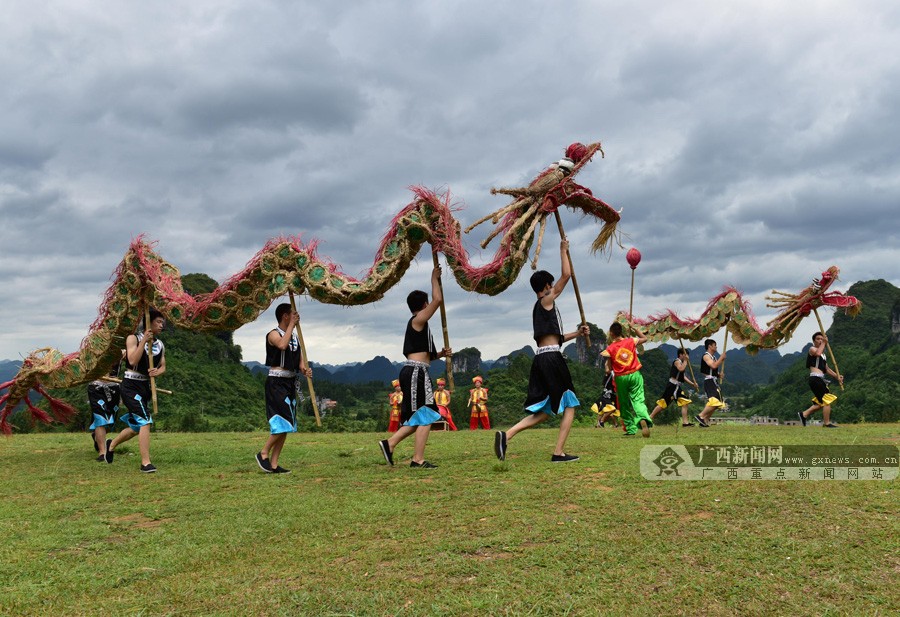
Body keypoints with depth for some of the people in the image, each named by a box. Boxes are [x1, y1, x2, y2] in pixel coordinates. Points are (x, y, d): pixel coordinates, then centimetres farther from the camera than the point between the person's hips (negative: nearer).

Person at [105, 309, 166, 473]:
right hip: (130, 386, -8)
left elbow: (163, 366, 11)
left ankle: (111, 445, 45)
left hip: (145, 387, 8)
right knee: (145, 421, -19)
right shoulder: (133, 338, -7)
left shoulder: (160, 345, 11)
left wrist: (157, 372, -12)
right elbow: (132, 361, -19)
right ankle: (145, 463, -17)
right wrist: (144, 341, -22)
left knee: (136, 427, 18)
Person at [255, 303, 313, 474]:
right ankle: (263, 453, 2)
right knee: (283, 421, -16)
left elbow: (300, 360, 17)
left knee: (285, 425, 6)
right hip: (276, 383, -8)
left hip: (291, 382, 8)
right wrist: (292, 324, -22)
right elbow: (282, 345, -31)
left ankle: (273, 464, 11)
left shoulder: (295, 336, 15)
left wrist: (305, 369, -5)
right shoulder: (273, 334, -8)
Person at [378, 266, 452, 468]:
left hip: (414, 373, 10)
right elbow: (438, 300, -14)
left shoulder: (418, 325, 23)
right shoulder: (418, 320, -5)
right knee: (425, 416, -8)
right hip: (415, 373, -10)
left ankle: (389, 443, 11)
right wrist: (434, 279, 1)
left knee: (418, 417, 13)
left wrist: (440, 354, 13)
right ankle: (418, 460, -7)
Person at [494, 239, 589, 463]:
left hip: (540, 359, 8)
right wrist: (563, 250, 7)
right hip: (552, 359, -8)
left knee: (545, 410, 8)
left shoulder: (538, 308, 24)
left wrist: (576, 333, 29)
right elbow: (566, 275, -5)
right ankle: (559, 453, -2)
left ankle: (507, 434, -9)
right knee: (569, 405, 2)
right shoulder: (547, 301, -1)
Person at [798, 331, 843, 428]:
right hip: (815, 379, -9)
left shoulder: (823, 354, 25)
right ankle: (827, 423, -4)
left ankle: (804, 414, 17)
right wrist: (824, 343, -16)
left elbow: (826, 368, 26)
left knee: (821, 403, 12)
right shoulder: (812, 349, -2)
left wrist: (837, 376, 14)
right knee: (827, 400, -9)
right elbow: (818, 353, -27)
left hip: (820, 380, 9)